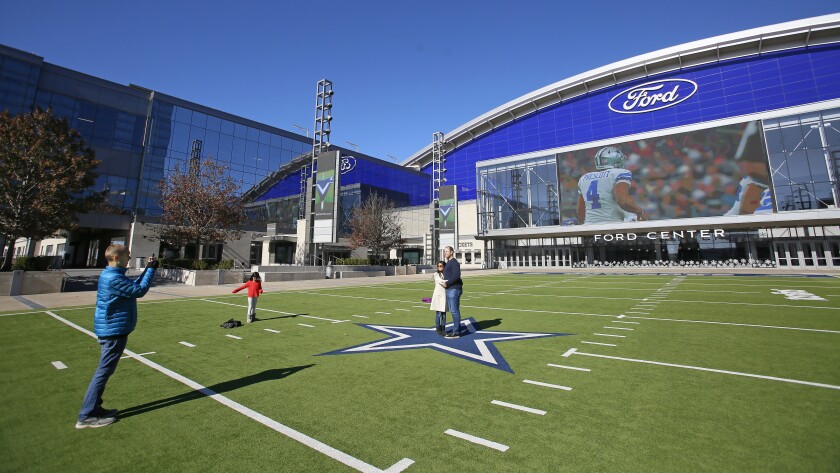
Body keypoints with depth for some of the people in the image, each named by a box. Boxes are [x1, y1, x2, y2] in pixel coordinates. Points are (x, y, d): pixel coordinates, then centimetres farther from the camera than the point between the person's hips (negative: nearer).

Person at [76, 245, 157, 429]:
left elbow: (132, 287, 15)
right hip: (115, 330, -11)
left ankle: (94, 408, 28)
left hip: (111, 329, 11)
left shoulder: (110, 275, 9)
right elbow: (139, 291, -20)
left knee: (105, 371, 18)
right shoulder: (114, 278, -23)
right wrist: (150, 270, -13)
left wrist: (147, 270, 7)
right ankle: (87, 416, 8)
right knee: (104, 371, -1)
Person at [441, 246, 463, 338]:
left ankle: (456, 332, 0)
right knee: (453, 310, 13)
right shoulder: (448, 263, 19)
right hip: (449, 289, 10)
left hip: (454, 289, -10)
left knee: (455, 310, -6)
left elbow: (456, 275, -23)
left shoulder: (454, 262, -11)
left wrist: (447, 283, -18)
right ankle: (456, 330, 20)